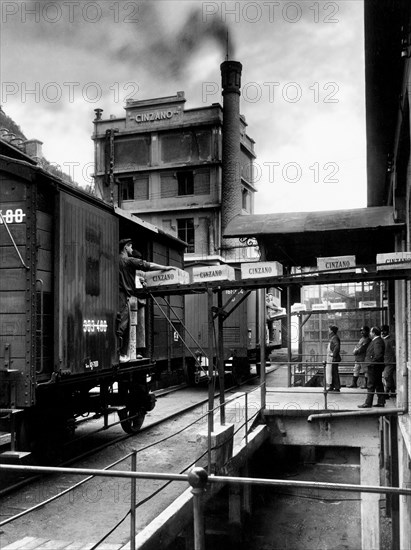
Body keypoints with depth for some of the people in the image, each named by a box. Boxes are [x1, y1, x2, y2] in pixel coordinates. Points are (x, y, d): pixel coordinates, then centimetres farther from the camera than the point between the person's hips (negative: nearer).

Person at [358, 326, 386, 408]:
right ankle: (381, 402, 19)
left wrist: (371, 363, -20)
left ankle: (368, 403, 0)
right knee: (378, 385, 13)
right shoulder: (376, 341, 13)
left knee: (371, 386, -5)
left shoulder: (377, 342, -19)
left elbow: (378, 355, -27)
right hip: (377, 367, 10)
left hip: (374, 367, -10)